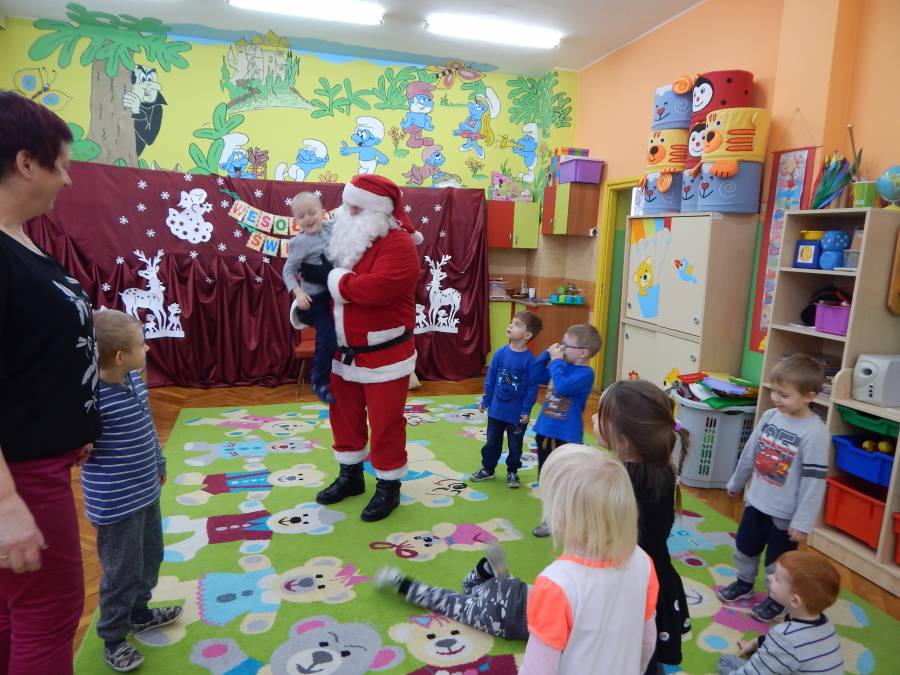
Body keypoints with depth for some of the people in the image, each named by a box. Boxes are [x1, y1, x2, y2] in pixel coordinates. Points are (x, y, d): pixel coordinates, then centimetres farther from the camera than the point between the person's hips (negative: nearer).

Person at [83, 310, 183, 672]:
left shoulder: (135, 380, -2)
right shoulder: (92, 396, -28)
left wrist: (158, 463, 20)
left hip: (145, 491, 8)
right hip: (116, 503, -8)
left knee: (150, 557, 24)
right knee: (123, 571, 9)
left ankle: (139, 612, 48)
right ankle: (113, 638, 32)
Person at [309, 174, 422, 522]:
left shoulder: (396, 243, -17)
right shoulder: (347, 238, 10)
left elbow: (378, 287, -33)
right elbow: (323, 275, 21)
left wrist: (336, 281, -20)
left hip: (383, 355, -8)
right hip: (343, 352, 8)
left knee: (385, 422, 3)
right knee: (344, 415, 18)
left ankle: (388, 487, 21)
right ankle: (350, 475, 37)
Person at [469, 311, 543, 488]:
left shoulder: (530, 359, -18)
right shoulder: (500, 353, -8)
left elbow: (532, 387, -13)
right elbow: (490, 379, 1)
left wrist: (526, 410, -12)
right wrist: (485, 401, 4)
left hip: (517, 413, -3)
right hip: (496, 409, 3)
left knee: (515, 445, 15)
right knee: (492, 442, 18)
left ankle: (512, 472, 36)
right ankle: (488, 469, 37)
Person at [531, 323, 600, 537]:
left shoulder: (585, 373, -19)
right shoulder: (563, 365, 4)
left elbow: (563, 387, -33)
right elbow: (537, 376, 13)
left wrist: (556, 361, -22)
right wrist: (547, 354, 0)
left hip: (566, 436, -8)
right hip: (545, 431, 8)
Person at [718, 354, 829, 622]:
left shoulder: (815, 433, -24)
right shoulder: (770, 416, -5)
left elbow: (814, 481, -21)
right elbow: (750, 453, 8)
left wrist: (802, 522, -19)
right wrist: (736, 483, 18)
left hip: (785, 512, -6)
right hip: (756, 500, 6)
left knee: (778, 562, 13)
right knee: (745, 547, 23)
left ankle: (778, 599, 36)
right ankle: (744, 583, 46)